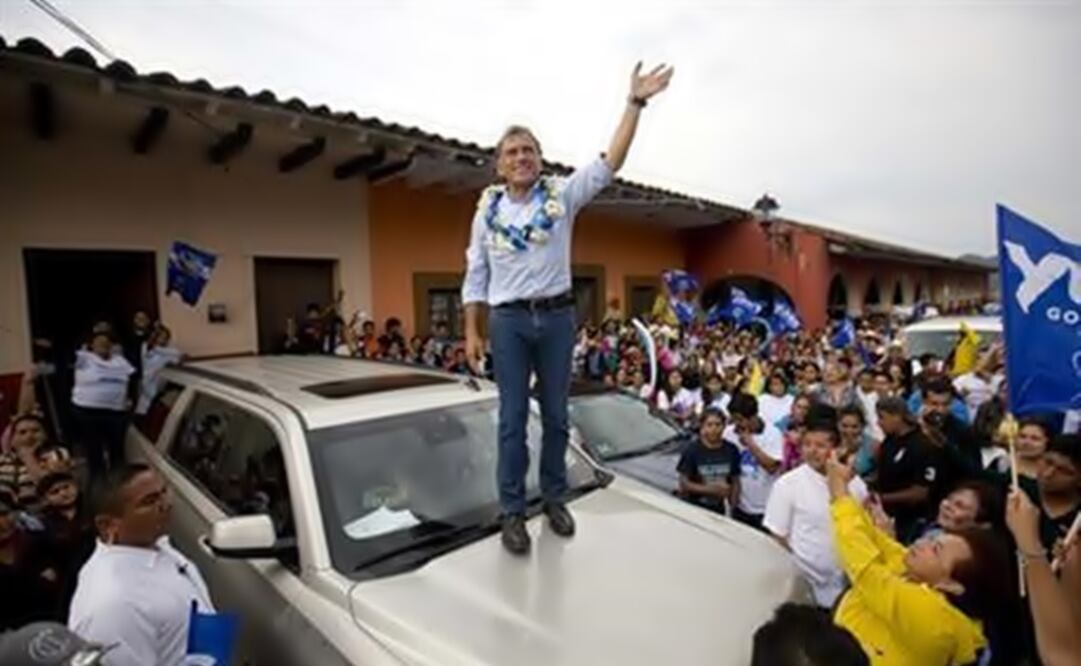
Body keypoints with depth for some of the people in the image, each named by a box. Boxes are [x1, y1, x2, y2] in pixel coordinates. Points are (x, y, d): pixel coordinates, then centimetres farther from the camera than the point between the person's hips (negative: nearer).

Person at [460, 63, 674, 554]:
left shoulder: (562, 195, 2)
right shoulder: (488, 209, 4)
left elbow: (610, 163, -7)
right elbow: (475, 276, 5)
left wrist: (635, 102, -13)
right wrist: (472, 332, 0)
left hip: (556, 316, 1)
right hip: (509, 320, 0)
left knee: (555, 414, 10)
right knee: (512, 418, 2)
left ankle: (554, 499, 27)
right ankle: (513, 512, 13)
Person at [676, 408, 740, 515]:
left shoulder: (731, 450, -4)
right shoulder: (692, 450, -14)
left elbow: (735, 482, 4)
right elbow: (684, 484, -12)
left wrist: (733, 508, -6)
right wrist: (710, 489, -19)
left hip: (718, 510, 3)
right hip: (694, 508, -3)